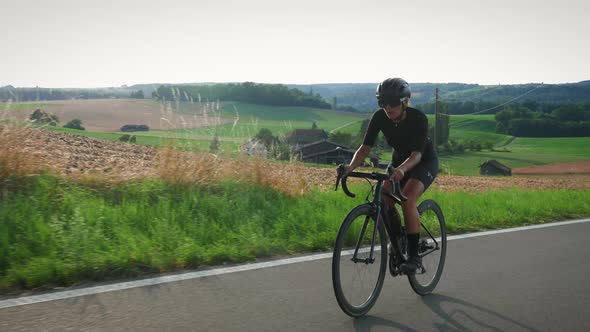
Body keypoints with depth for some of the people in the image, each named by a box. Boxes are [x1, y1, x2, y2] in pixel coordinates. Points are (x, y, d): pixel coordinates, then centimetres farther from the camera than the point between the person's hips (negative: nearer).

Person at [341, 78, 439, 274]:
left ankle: (414, 255, -17)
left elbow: (417, 154, -37)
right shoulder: (379, 117, -19)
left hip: (425, 161, -5)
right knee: (382, 198, -18)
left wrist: (402, 169, -58)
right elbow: (365, 147, -23)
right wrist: (352, 166, -42)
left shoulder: (418, 118, -29)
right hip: (399, 160, 5)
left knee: (407, 200, -28)